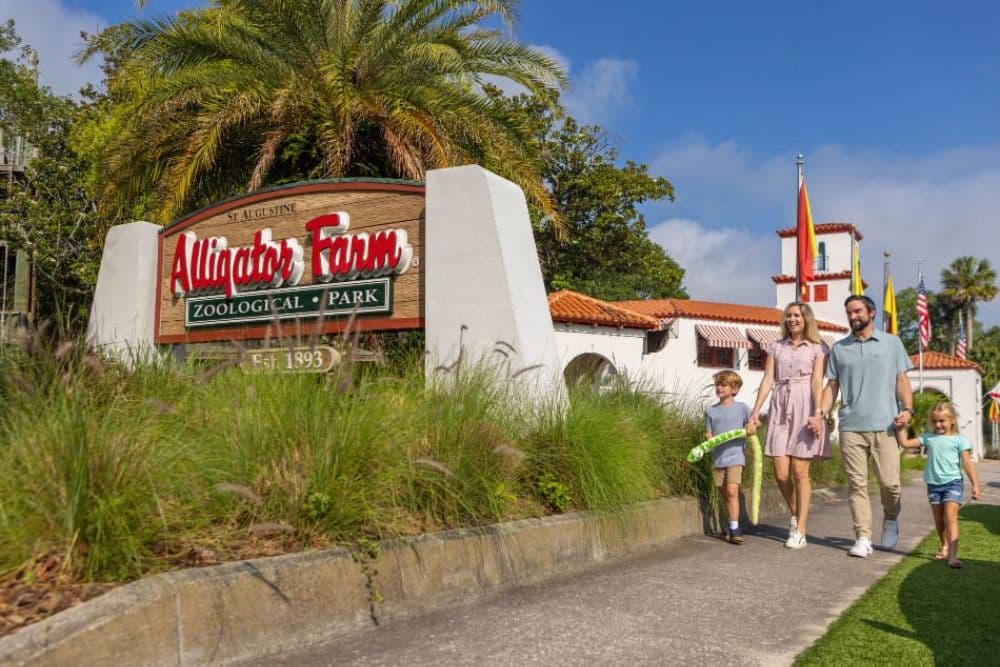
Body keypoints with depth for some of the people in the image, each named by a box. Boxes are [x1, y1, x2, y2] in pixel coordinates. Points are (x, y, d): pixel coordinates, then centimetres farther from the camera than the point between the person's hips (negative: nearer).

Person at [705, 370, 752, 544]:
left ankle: (734, 529, -10)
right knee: (724, 494, 11)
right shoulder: (711, 411, 8)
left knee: (732, 491, -16)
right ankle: (732, 527, 25)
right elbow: (708, 434, 8)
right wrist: (710, 439, -14)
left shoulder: (741, 407, 1)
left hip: (735, 456, -3)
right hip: (717, 458, 4)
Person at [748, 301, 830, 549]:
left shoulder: (817, 348, 7)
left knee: (800, 471, -4)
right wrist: (755, 412, 1)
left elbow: (817, 382, -3)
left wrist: (818, 414, -15)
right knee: (781, 473, -2)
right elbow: (767, 380, 9)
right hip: (780, 408, 3)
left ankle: (800, 531, 5)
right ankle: (795, 515, 24)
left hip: (804, 408, -3)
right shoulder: (776, 347, 15)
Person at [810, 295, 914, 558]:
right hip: (851, 426, 1)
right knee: (857, 484, 0)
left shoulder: (892, 343, 11)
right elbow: (832, 385, 12)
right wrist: (821, 413, -1)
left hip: (884, 425, -1)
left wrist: (907, 409, -8)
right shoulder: (839, 348, 13)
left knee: (889, 482, -3)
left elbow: (902, 379, 8)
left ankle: (890, 519, 26)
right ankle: (863, 538, 4)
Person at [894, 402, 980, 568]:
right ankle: (944, 547, 32)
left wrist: (975, 484, -4)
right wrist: (900, 429, -1)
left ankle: (952, 554, -21)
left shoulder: (959, 439, 0)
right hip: (933, 484, 4)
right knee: (939, 519, 13)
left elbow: (967, 463, -1)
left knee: (950, 517, -15)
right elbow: (905, 443, 8)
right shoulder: (928, 438, 9)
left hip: (952, 482, -4)